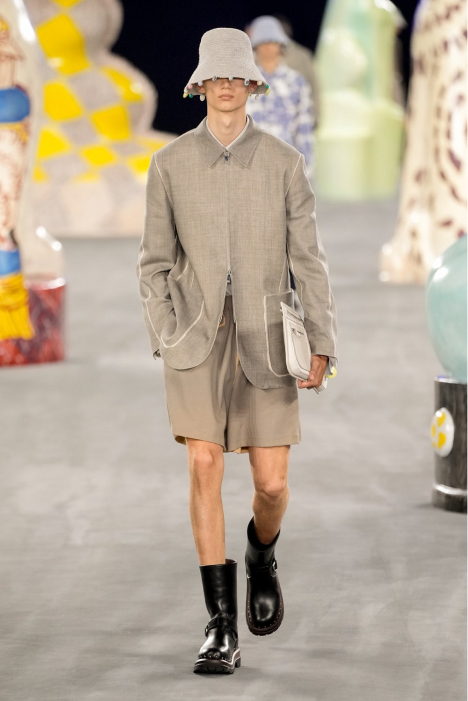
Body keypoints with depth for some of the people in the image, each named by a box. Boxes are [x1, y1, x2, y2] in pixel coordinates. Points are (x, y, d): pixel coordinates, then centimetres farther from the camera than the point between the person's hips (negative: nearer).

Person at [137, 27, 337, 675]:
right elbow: (155, 262, 8)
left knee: (271, 484, -2)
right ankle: (223, 627, -8)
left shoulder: (284, 162, 1)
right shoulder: (170, 164, 2)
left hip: (265, 340, 0)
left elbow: (308, 257, 1)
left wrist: (323, 343, -6)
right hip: (198, 336, 0)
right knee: (205, 468, -13)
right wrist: (166, 339, -1)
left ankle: (262, 556, 35)